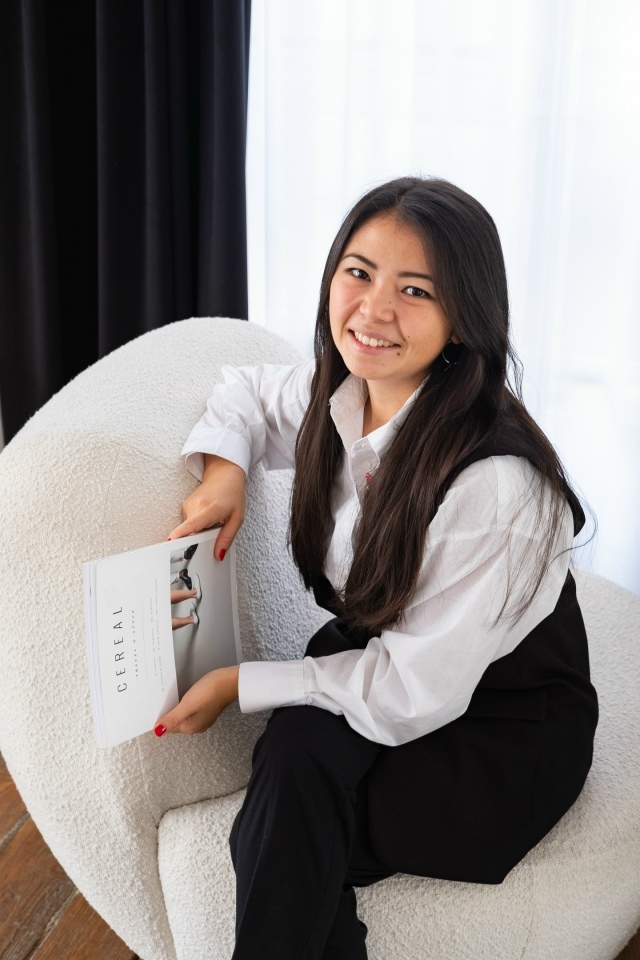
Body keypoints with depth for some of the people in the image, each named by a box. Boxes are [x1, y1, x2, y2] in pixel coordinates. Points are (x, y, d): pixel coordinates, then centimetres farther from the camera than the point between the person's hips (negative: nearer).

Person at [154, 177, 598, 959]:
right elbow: (246, 391, 15)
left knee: (279, 838, -27)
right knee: (297, 753, -28)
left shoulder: (496, 484, -30)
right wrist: (224, 467, -7)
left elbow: (414, 691, -24)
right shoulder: (334, 396, -9)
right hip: (370, 666, 6)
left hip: (508, 729, -5)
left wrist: (240, 683, -16)